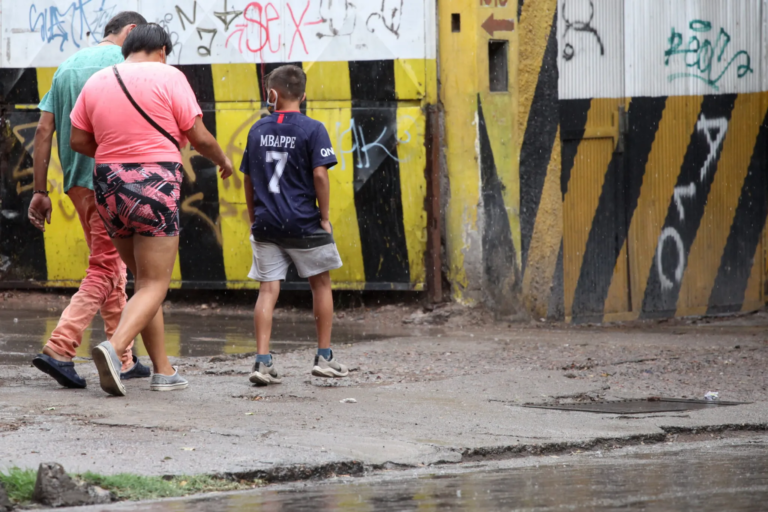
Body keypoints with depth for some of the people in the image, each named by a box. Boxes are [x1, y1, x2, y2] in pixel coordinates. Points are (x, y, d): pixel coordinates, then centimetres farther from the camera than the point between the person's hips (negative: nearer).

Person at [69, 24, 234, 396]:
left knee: (146, 280, 17)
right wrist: (223, 160, 15)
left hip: (108, 185, 5)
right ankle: (114, 348, -26)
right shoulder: (167, 77, -4)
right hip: (155, 184, -5)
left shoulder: (97, 82, 9)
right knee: (154, 286, -3)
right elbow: (198, 137, -4)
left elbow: (77, 140, 8)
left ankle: (163, 370, 16)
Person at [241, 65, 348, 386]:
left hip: (266, 224, 3)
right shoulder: (312, 130, -6)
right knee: (321, 284, 14)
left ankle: (262, 362, -8)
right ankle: (324, 357, 18)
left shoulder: (258, 130, 7)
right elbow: (319, 174, -13)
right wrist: (324, 217, -5)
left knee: (268, 290, 2)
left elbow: (248, 179, 11)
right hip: (303, 223, -3)